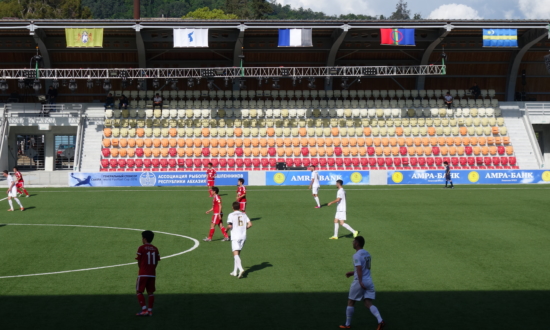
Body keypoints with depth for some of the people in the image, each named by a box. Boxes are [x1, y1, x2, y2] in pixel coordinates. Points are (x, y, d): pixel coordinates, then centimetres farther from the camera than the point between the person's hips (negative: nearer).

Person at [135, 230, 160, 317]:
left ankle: (144, 309, -8)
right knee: (150, 292, 10)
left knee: (139, 291, 2)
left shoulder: (141, 248, -7)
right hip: (152, 274, 5)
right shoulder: (155, 249, 7)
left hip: (143, 274, -5)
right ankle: (150, 310, 8)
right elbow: (156, 262, 8)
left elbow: (139, 262, -4)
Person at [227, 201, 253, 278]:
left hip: (235, 237, -5)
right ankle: (235, 271, 18)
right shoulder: (244, 214, 11)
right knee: (238, 253, 15)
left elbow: (229, 226, -15)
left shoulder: (231, 215, -5)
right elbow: (250, 224, 4)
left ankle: (241, 269, -30)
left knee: (236, 253, -10)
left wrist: (227, 229, 6)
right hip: (243, 236, 6)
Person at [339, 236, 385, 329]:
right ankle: (380, 320, -19)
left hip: (359, 282, -7)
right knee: (368, 304, 2)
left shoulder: (357, 255, -13)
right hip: (369, 281, 7)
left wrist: (360, 282, -33)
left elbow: (359, 268, -26)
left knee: (351, 302, 10)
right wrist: (353, 273, 29)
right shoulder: (367, 254, 14)